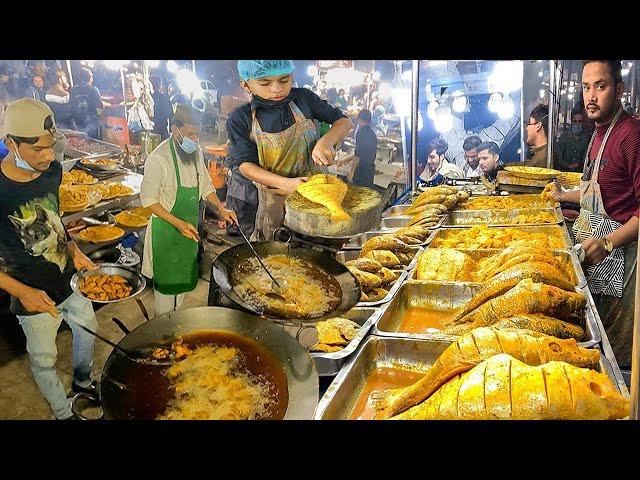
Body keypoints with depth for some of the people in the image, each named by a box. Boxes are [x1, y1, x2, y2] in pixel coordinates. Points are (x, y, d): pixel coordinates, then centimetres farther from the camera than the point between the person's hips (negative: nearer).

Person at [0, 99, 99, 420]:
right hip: (35, 296, -6)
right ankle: (63, 414, 40)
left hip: (71, 279, 6)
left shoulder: (53, 171, -7)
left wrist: (74, 251, -1)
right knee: (44, 360, 15)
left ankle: (83, 382, 55)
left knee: (88, 331, 26)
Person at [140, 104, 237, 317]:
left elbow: (205, 185, 11)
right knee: (166, 279, 8)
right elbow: (148, 199, -19)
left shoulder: (196, 152, -2)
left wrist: (220, 208, -4)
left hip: (189, 226, 6)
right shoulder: (158, 159, -23)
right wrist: (178, 223, -26)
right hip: (166, 229, -6)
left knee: (184, 275, 19)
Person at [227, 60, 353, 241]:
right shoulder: (240, 119, -8)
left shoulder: (303, 98, -4)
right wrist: (286, 184, -28)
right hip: (274, 198, -1)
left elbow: (344, 121, 3)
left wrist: (326, 141, -20)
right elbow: (245, 165, -13)